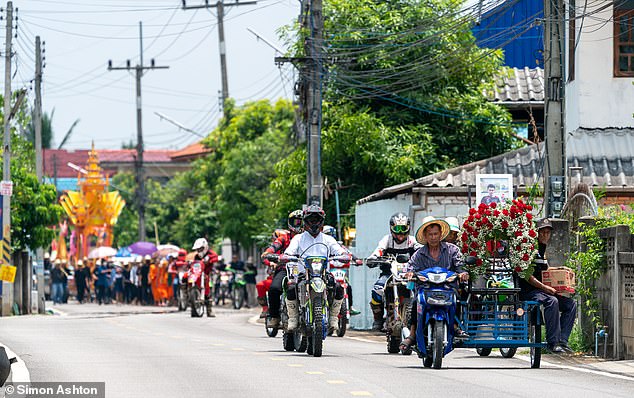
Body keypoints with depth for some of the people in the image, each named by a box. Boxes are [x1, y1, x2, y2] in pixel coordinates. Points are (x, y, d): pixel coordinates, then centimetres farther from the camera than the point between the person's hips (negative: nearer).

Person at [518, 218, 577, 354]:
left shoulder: (543, 250, 19)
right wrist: (545, 287, -21)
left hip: (543, 290, 9)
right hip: (528, 291, -9)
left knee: (571, 304, -7)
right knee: (552, 302, -35)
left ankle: (562, 340, -14)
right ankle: (552, 342, -32)